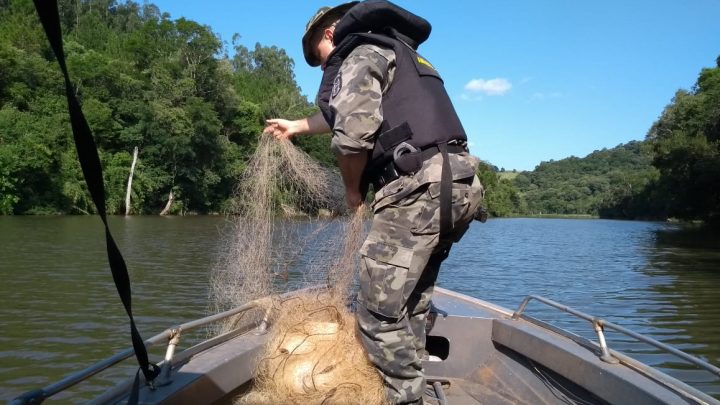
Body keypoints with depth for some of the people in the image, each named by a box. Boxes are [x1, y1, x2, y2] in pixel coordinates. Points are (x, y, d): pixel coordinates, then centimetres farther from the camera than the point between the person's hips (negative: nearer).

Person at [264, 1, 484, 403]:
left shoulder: (359, 54, 3)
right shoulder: (395, 53, 33)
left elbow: (353, 132, -15)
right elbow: (349, 111, 48)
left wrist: (353, 189, 1)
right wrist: (296, 126, 59)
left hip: (421, 186, -10)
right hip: (456, 183, 10)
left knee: (380, 311, -8)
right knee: (408, 308, 13)